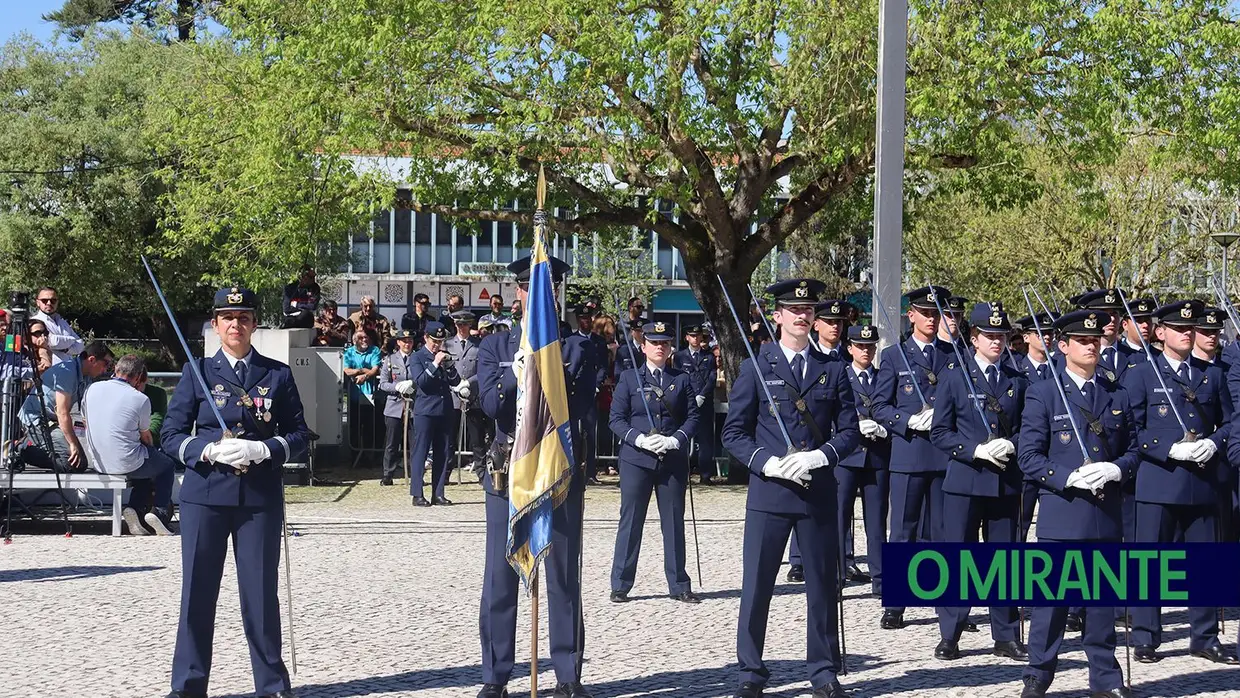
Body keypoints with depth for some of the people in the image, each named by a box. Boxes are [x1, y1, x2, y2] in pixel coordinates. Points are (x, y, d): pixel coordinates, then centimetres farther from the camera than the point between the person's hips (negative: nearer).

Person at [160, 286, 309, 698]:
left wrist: (263, 450, -12)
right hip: (205, 495, 0)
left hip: (261, 497, 0)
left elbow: (299, 435, 6)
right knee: (197, 589, 3)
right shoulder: (197, 373, 6)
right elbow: (171, 435, 4)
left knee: (261, 591, 3)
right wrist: (209, 451, -14)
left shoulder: (278, 374, 7)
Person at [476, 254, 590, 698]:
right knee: (500, 577, 1)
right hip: (509, 472, 0)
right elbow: (491, 403, -7)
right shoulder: (496, 347, 8)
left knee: (564, 577, 3)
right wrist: (518, 369, -19)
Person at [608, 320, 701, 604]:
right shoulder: (629, 378, 6)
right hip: (636, 460, -1)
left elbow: (692, 417, 5)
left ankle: (679, 585, 14)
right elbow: (616, 418, 2)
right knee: (630, 521, 1)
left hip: (673, 461, 2)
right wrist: (638, 439, -14)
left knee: (674, 522, 5)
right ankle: (620, 585, 8)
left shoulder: (682, 379, 10)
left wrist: (675, 440, -12)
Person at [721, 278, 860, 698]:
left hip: (819, 492, 2)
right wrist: (769, 463, -13)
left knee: (823, 585, 6)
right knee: (756, 585, 0)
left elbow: (849, 431, 8)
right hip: (768, 491, -2)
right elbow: (734, 434, 2)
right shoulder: (756, 369, 4)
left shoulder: (833, 371, 10)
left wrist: (820, 456, -10)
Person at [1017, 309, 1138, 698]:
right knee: (1051, 600, -2)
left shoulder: (1118, 397, 12)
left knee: (1103, 601, 9)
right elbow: (1028, 456, -4)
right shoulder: (1043, 394, 0)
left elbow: (1132, 450, 15)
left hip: (1106, 516, 4)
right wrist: (1069, 477, -17)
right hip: (1061, 514, -4)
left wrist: (1115, 470, -7)